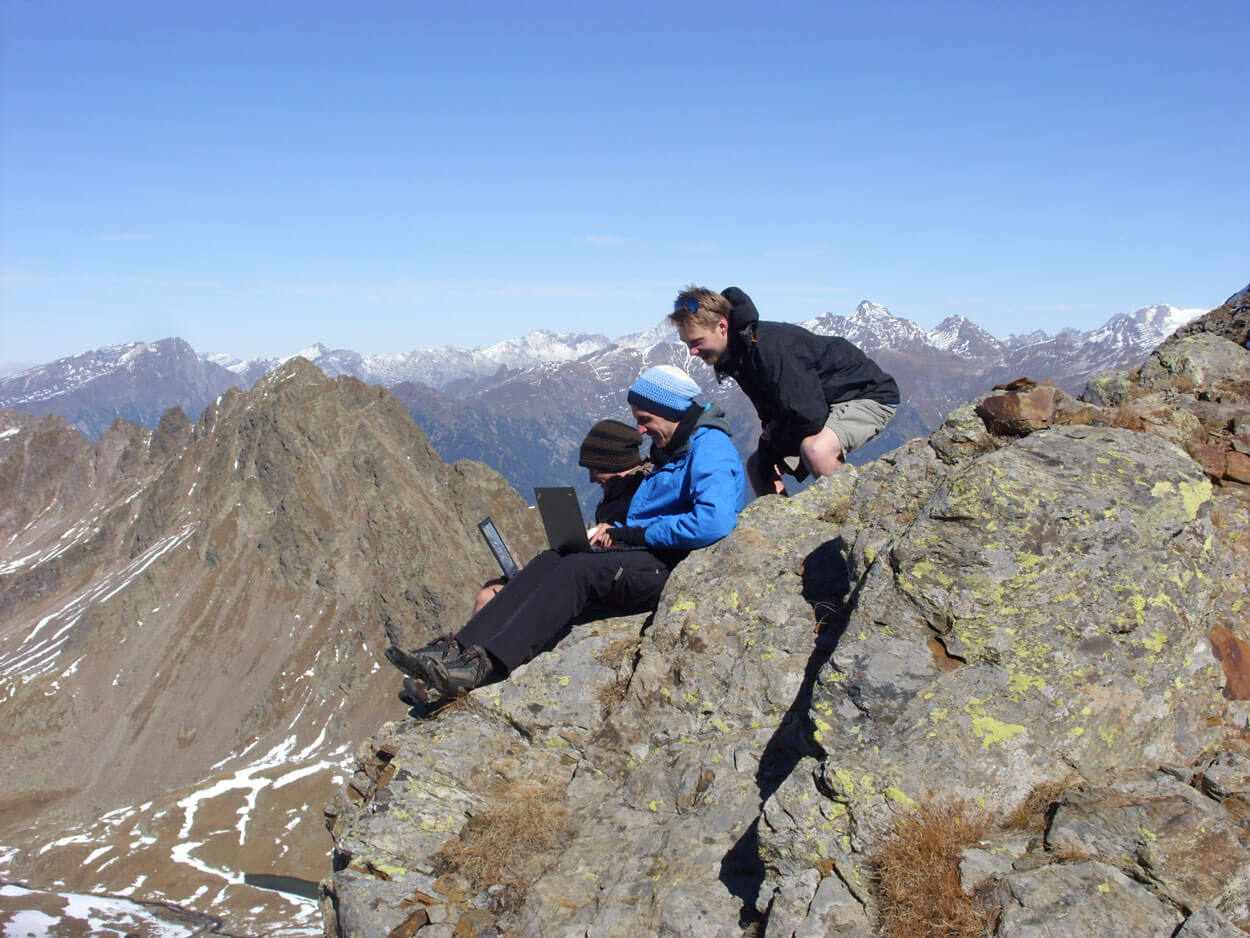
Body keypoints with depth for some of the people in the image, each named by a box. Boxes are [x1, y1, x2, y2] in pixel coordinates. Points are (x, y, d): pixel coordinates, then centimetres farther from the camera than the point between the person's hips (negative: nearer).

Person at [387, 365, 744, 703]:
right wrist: (618, 532, 3)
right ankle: (460, 648, -21)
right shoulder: (669, 449, 22)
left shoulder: (710, 448, -11)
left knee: (578, 569, -28)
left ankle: (485, 664, -38)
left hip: (675, 568, -9)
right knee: (550, 561, -9)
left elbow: (714, 522, -27)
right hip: (652, 560, 10)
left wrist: (637, 533, -16)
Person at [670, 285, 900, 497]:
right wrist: (769, 465, -2)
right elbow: (770, 413, 6)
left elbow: (810, 416, -35)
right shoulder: (736, 354, -3)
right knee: (757, 466, 7)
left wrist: (774, 442, -15)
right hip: (824, 404, 10)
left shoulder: (770, 347, -33)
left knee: (815, 450, -38)